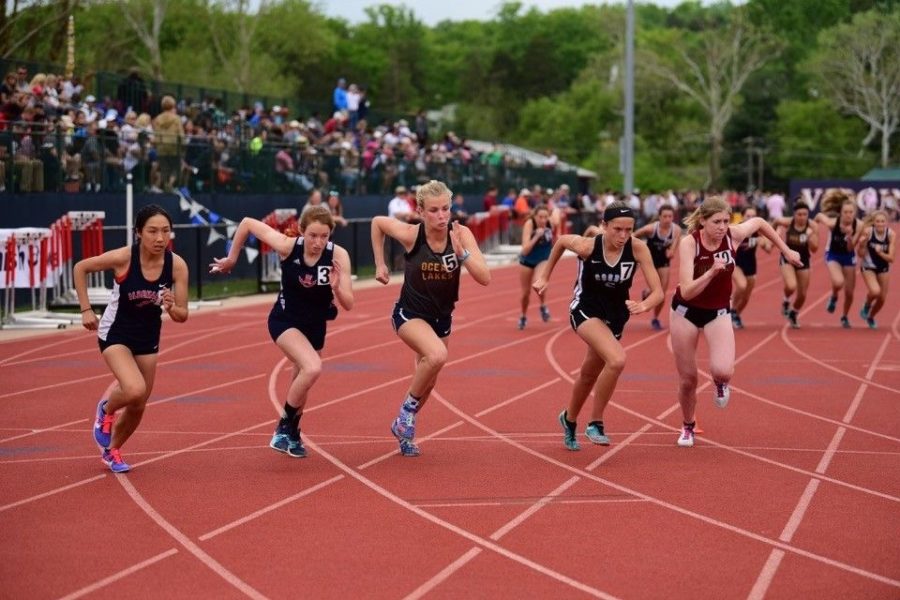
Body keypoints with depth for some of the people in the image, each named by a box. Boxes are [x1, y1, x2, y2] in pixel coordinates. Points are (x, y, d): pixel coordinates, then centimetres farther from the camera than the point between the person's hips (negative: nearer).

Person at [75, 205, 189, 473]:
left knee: (138, 406, 11)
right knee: (135, 390, -27)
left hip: (148, 337, 4)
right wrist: (86, 309, -11)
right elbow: (80, 268, -9)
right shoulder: (123, 257, -25)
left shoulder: (177, 265, -17)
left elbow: (182, 316, -10)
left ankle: (112, 450, 39)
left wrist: (171, 308, -33)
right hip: (115, 333, -4)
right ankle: (106, 410, 9)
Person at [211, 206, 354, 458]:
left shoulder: (338, 256, -21)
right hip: (285, 320, -3)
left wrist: (336, 287, -38)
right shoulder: (287, 246, -25)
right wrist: (231, 259, -2)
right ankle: (284, 428, -9)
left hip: (316, 325, 3)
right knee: (312, 367, -28)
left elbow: (348, 304, -18)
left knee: (301, 385, 18)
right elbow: (247, 223, -12)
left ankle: (290, 434, 46)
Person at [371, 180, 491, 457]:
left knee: (427, 382, 16)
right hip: (410, 314, -4)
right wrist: (380, 264, 2)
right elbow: (377, 222, -1)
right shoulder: (411, 235, -20)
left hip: (442, 317, 4)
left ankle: (403, 426, 43)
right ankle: (409, 406, -8)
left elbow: (484, 278, -23)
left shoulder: (461, 235, -17)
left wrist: (461, 251, -36)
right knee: (437, 355, -33)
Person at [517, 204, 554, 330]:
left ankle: (543, 306, 0)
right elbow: (525, 250, -34)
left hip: (544, 260, 0)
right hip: (527, 261, 0)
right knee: (526, 292, 11)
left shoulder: (551, 223, -19)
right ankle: (523, 316, 39)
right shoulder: (529, 224, -27)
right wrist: (536, 236, -41)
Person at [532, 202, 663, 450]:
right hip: (586, 309, -4)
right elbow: (561, 241, -2)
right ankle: (595, 423, -11)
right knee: (617, 360, -28)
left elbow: (657, 291, -21)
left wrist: (644, 305, -42)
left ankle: (569, 419, 50)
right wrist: (545, 277, 7)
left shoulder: (638, 249, -21)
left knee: (590, 374, 22)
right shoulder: (587, 246, -24)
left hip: (616, 315, 4)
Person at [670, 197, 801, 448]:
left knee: (723, 370, -24)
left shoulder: (733, 235, -17)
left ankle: (721, 384, 15)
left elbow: (759, 222, 7)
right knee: (688, 379, 6)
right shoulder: (689, 243, -25)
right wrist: (711, 272, -45)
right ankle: (688, 427, 35)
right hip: (686, 311, -1)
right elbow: (687, 292, -32)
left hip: (718, 313, 1)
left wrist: (786, 251, 13)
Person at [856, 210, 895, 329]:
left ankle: (870, 317, 39)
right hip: (868, 267, -3)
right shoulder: (867, 231, -20)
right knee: (875, 291, -27)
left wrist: (880, 253, -34)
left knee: (882, 299, 9)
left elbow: (891, 258, -17)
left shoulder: (891, 235, -18)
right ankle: (867, 305, 8)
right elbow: (861, 254, -13)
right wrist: (861, 244, -32)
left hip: (883, 268, 3)